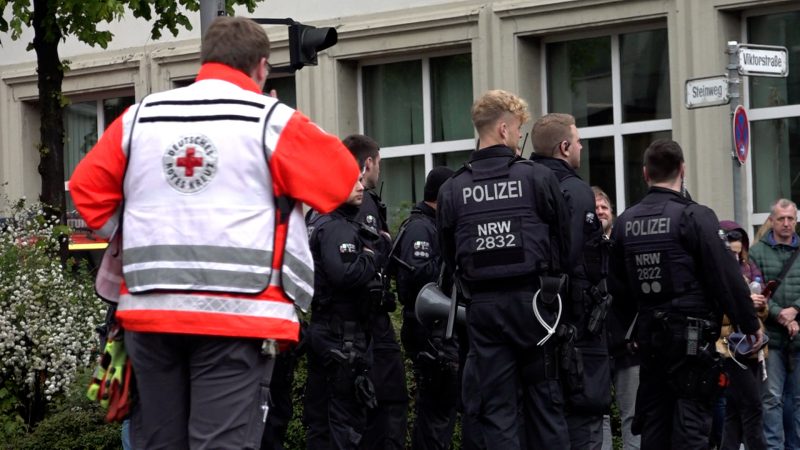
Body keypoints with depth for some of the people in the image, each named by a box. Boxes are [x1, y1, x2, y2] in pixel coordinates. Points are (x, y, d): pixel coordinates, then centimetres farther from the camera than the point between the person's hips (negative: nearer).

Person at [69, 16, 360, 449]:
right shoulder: (271, 121, -3)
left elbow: (87, 186, 11)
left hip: (150, 311, 4)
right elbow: (342, 180, 3)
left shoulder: (141, 116, 9)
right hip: (239, 315, -4)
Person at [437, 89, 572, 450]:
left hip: (482, 306, 2)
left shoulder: (452, 190, 0)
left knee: (496, 406, 4)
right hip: (530, 298, -1)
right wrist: (552, 282, 14)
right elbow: (564, 239, -1)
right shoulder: (537, 178, -6)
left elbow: (448, 257, 4)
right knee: (543, 398, 8)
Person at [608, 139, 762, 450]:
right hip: (692, 334, -5)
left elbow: (617, 285, 12)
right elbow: (726, 277, -12)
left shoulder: (625, 222, 7)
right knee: (690, 424, -5)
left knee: (654, 422, 10)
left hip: (649, 334, 6)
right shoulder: (694, 216, -11)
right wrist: (750, 324, -3)